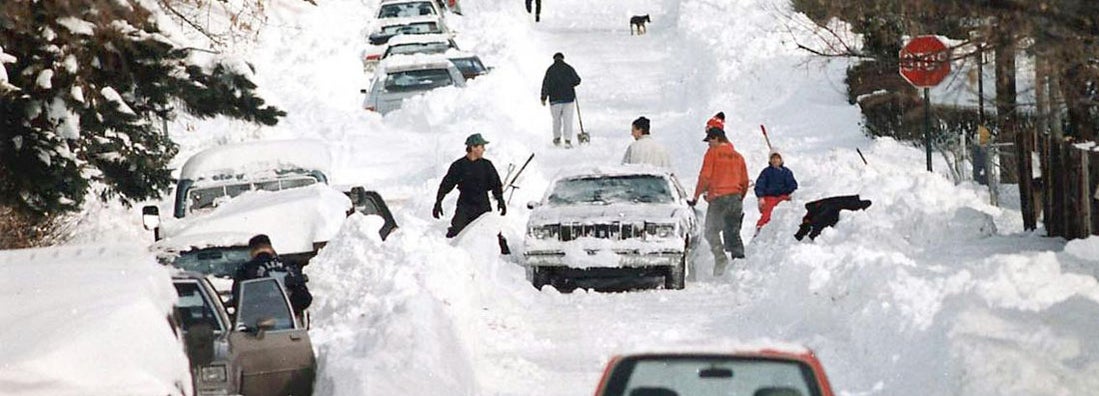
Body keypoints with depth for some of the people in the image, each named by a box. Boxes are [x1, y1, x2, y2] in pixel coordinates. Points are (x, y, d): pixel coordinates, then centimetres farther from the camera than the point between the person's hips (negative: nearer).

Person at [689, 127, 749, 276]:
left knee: (711, 231, -1)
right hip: (735, 197, 5)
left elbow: (705, 177, -8)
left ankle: (720, 257, -19)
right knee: (733, 232, 9)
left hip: (718, 198, -5)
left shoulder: (713, 153, -1)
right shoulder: (738, 156, 16)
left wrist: (696, 197, -3)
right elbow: (745, 181, 17)